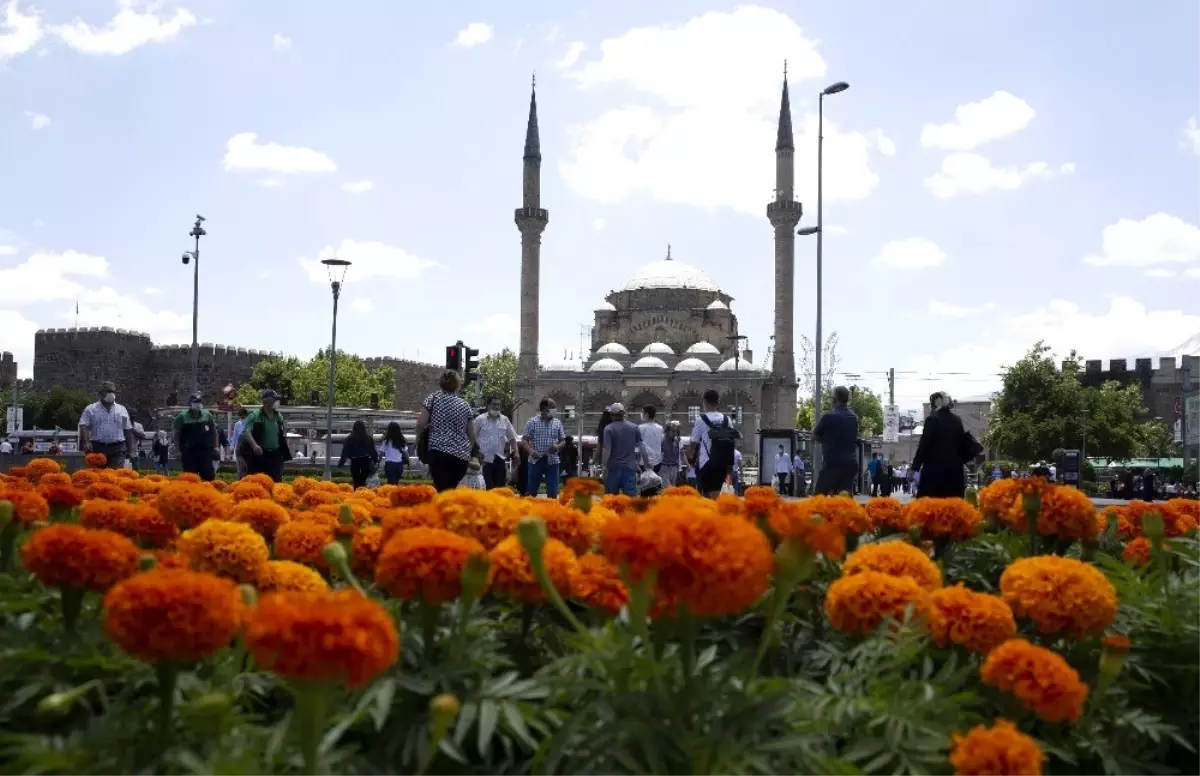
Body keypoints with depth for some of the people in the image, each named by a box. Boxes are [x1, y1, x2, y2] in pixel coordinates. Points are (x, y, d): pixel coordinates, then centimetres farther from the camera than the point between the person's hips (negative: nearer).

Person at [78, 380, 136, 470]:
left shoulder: (122, 410, 15)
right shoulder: (90, 409, 8)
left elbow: (128, 430, 16)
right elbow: (84, 427, -3)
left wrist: (130, 449, 11)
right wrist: (86, 442, -19)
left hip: (117, 449, 1)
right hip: (96, 449, -1)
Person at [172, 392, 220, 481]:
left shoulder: (207, 415, 6)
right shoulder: (182, 417, -4)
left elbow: (214, 432, 12)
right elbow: (177, 435, 0)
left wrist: (216, 446, 4)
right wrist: (178, 450, -5)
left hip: (205, 451, 2)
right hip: (189, 453, -2)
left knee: (209, 476, 2)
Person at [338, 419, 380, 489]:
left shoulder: (350, 439, -2)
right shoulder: (369, 438, 2)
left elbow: (345, 452, -2)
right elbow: (373, 451, 5)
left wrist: (340, 463, 4)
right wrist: (376, 461, 15)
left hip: (355, 462, -1)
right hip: (366, 461, 1)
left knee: (356, 481, 2)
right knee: (363, 481, 5)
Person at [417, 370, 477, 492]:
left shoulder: (433, 398, 5)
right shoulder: (464, 404, 15)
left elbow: (421, 424, -3)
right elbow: (472, 435, 14)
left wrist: (419, 440, 15)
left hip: (440, 452, -5)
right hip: (461, 456, 5)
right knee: (450, 490, 15)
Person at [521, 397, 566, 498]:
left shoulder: (557, 423, 8)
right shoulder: (532, 422, -2)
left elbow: (563, 440, 13)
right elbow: (524, 440, -3)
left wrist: (558, 446, -10)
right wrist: (531, 451, -20)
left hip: (552, 461, 2)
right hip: (536, 460, -2)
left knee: (553, 492, 1)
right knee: (531, 491, 3)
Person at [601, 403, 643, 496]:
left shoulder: (609, 429, -6)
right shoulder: (634, 428, 5)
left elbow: (607, 449, -14)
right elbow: (641, 447, 2)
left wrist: (604, 465, -9)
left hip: (613, 467, -2)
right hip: (630, 467, 2)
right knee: (631, 496, -2)